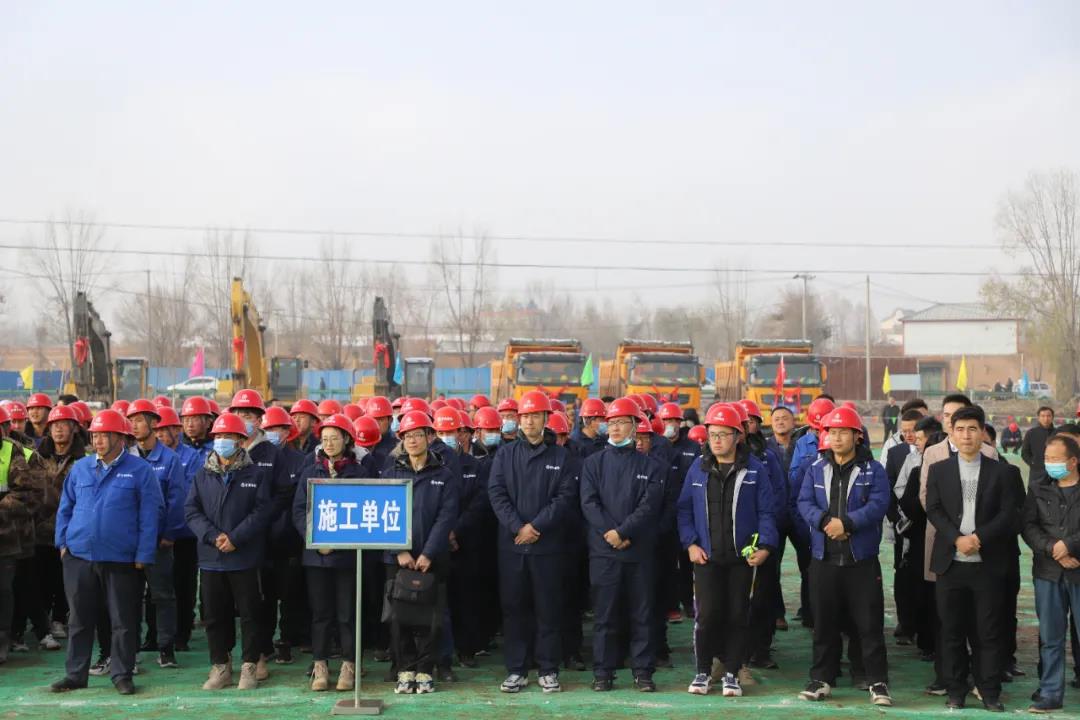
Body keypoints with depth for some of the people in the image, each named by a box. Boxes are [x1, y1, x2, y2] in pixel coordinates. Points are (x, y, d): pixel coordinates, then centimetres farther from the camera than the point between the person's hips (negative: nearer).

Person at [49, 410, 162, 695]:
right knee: (79, 619, 11)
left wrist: (143, 554, -9)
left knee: (123, 621, 5)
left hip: (122, 560, -3)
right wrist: (63, 542, 7)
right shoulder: (80, 468, 8)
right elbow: (65, 508, 15)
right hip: (79, 556, 3)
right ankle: (75, 674, 21)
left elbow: (150, 514, -5)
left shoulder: (139, 470, -4)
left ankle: (122, 674, 16)